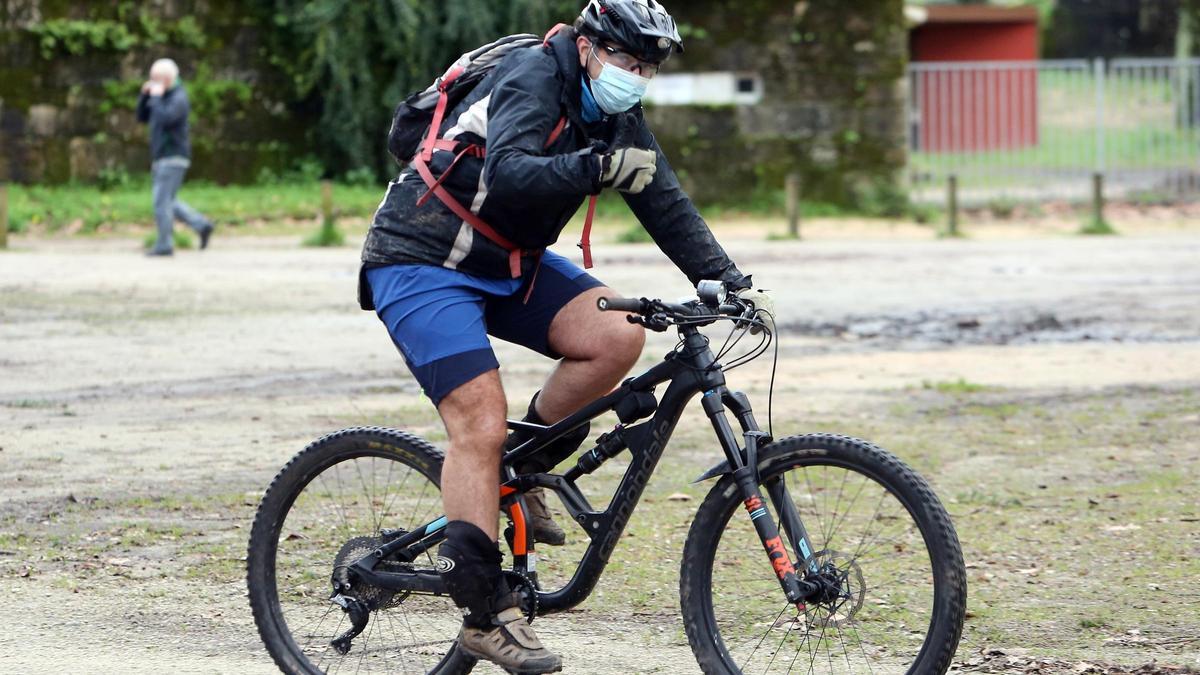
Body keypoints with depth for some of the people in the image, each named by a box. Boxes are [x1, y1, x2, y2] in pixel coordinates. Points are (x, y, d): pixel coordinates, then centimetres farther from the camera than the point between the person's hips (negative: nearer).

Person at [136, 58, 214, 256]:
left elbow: (166, 118, -29)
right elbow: (143, 117, 17)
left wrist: (156, 97, -18)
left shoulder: (179, 98, -13)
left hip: (173, 157, -10)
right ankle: (202, 225, 14)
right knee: (165, 201, 12)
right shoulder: (162, 97, 15)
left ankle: (164, 244, -4)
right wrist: (144, 95, 3)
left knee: (162, 201, -8)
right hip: (161, 158, 10)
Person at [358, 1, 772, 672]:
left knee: (618, 336, -14)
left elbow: (666, 204, 2)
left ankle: (523, 473, 5)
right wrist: (600, 166, -49)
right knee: (482, 423, -18)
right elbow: (508, 175, -38)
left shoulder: (616, 114, 3)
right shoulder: (532, 81, -22)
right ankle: (486, 614, -13)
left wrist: (731, 280, -8)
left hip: (507, 264, 8)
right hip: (422, 264, -8)